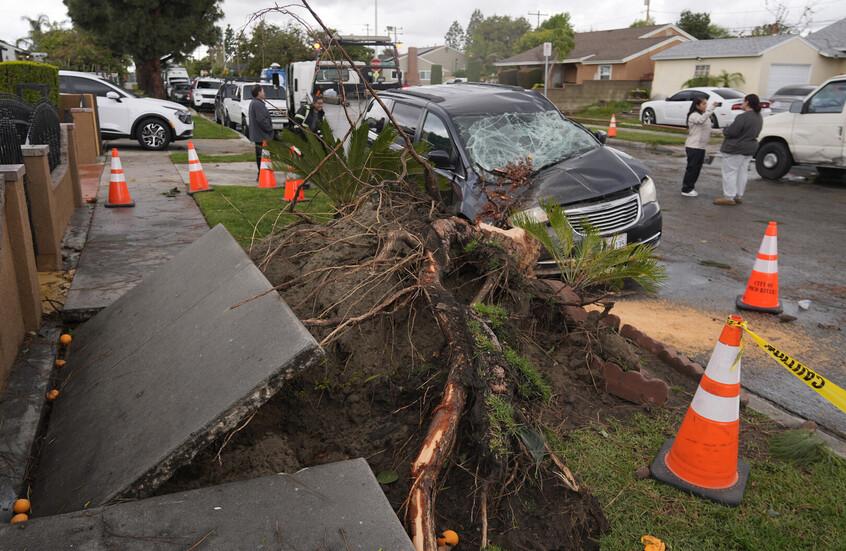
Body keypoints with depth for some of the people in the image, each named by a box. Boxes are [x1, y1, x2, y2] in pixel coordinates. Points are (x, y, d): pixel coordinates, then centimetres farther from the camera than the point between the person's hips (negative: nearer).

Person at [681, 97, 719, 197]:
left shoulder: (705, 116, 17)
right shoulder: (693, 115, -13)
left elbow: (707, 129, 24)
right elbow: (701, 120, -35)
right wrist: (712, 108, -39)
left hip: (701, 146, 9)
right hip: (693, 146, -9)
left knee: (697, 168, 12)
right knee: (692, 167, -6)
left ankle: (690, 188, 21)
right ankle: (686, 189, 0)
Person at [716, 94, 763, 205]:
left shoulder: (743, 117, -22)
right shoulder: (759, 117, 10)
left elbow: (731, 132, -24)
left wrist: (725, 130, -1)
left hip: (736, 149, -9)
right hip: (750, 148, 9)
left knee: (730, 172, -3)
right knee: (742, 173, 14)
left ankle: (729, 198, -2)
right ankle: (738, 196, 20)